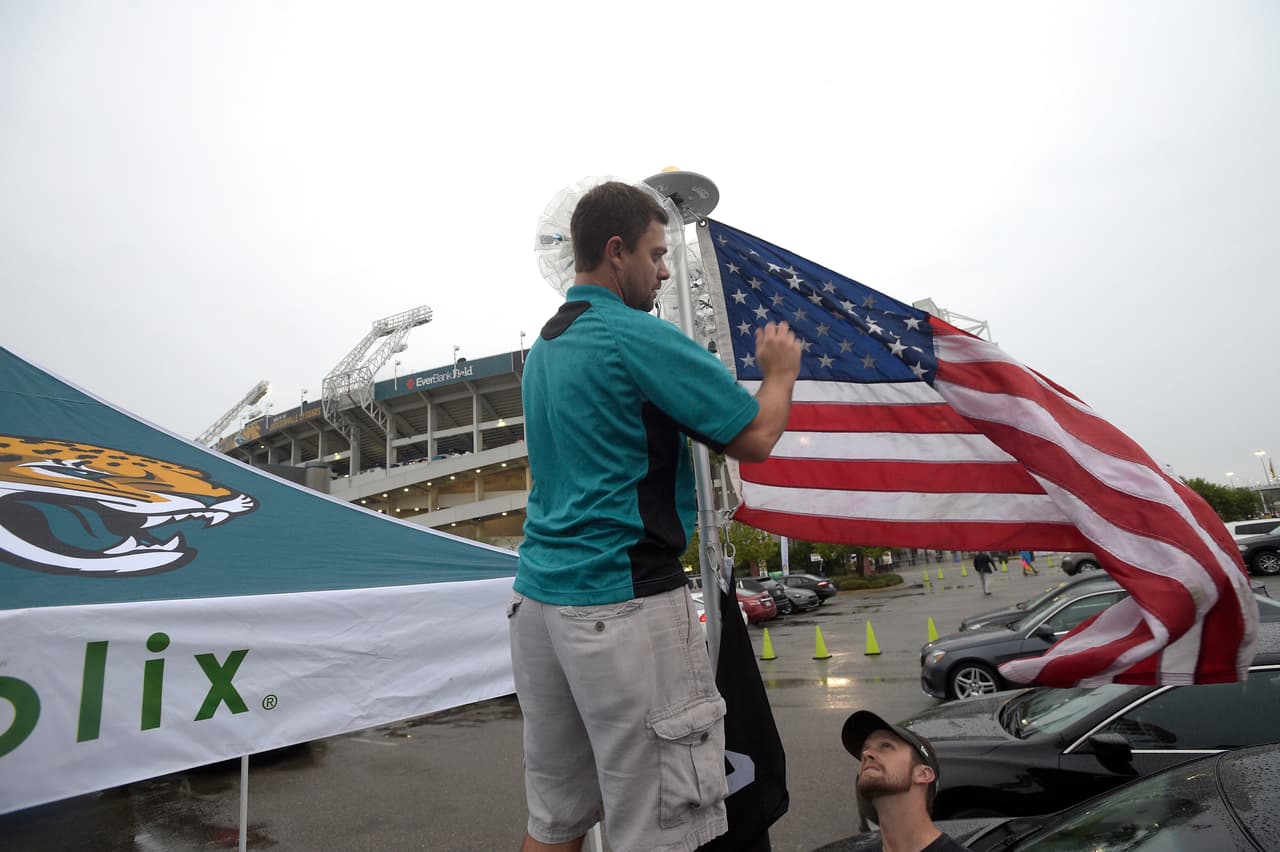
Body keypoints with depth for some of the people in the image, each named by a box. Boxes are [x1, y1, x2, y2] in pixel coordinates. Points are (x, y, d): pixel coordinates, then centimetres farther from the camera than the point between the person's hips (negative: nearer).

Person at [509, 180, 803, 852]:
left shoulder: (543, 346, 16)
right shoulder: (639, 336, -11)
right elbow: (756, 438, -9)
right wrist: (781, 368, 10)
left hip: (538, 596, 9)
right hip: (625, 602, -9)